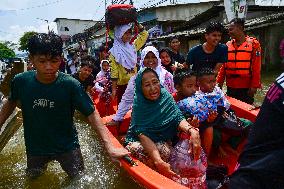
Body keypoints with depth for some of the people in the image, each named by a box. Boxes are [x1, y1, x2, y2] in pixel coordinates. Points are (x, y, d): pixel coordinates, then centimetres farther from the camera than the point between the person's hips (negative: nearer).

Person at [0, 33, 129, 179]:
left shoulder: (71, 85, -24)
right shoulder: (21, 81, -16)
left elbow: (92, 115, -23)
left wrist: (109, 146, -31)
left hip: (67, 146, -2)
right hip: (35, 147, 3)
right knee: (33, 178, 25)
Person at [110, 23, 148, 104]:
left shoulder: (132, 46, 5)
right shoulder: (114, 52, -7)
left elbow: (144, 34, 13)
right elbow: (114, 72, -8)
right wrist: (114, 89, -10)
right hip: (122, 85, -4)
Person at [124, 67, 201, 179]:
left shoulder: (165, 96, -8)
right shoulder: (138, 104, -16)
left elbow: (178, 118, -16)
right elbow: (142, 134, -27)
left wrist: (192, 131, -41)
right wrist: (158, 161, -42)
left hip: (162, 141, 2)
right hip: (138, 141, -1)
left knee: (164, 150, -31)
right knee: (136, 149, -33)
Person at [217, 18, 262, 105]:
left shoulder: (253, 43, -5)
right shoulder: (228, 45, 7)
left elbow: (256, 67, -7)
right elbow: (223, 66, 7)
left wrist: (254, 86, -10)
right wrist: (219, 82, 3)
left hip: (246, 88, -4)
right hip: (230, 87, 4)